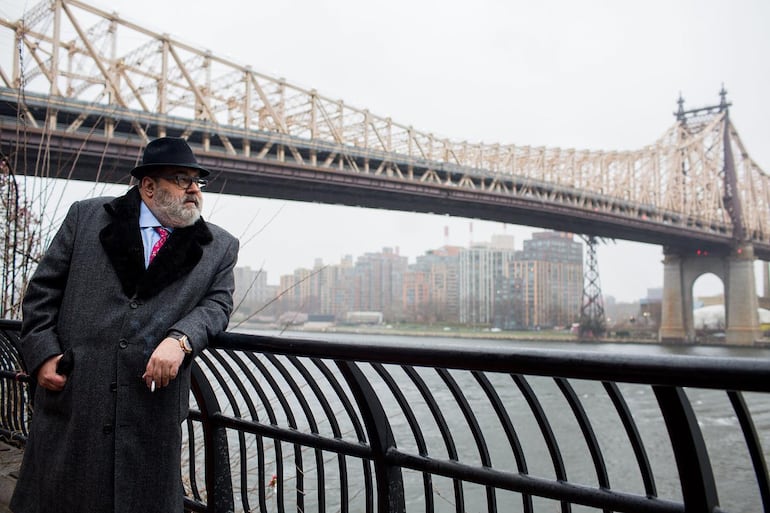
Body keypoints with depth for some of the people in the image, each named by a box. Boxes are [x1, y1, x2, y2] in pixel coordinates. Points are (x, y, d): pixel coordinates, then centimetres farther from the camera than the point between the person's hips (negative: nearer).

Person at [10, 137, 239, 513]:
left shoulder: (220, 248, 6)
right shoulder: (86, 217, 5)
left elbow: (216, 303, 0)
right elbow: (43, 290, 7)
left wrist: (180, 339, -19)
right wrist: (42, 354, -2)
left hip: (153, 404, 1)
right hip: (71, 393, 0)